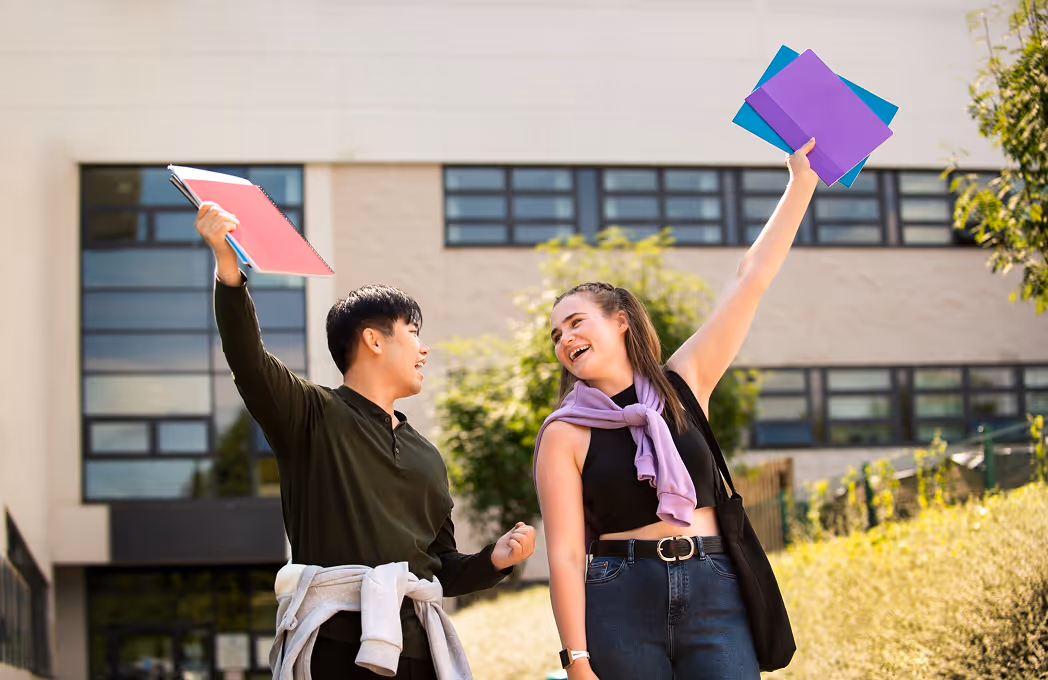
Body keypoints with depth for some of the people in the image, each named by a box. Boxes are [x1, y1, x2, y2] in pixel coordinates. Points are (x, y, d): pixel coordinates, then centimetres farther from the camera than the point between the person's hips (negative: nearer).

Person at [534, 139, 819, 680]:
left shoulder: (683, 385, 10)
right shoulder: (566, 434, 3)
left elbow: (752, 279, 9)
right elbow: (565, 555, -3)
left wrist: (800, 183, 8)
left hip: (713, 597, 2)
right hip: (619, 608, -1)